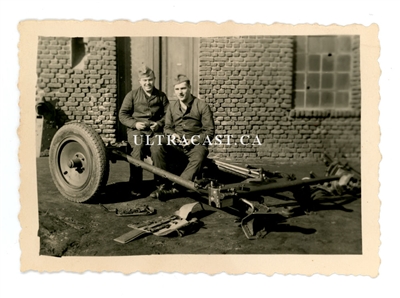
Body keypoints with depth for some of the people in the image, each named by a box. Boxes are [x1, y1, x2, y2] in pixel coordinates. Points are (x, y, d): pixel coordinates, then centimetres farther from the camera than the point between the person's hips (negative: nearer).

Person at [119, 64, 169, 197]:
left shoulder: (161, 95, 13)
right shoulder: (132, 95, 9)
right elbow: (122, 114, 7)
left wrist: (159, 123, -8)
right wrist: (135, 124, -10)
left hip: (155, 130, 1)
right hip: (136, 130, -1)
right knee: (138, 146, -31)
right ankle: (135, 186, -19)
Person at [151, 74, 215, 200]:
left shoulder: (202, 106, -1)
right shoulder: (172, 106, 13)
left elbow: (210, 131, -3)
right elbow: (167, 127, 17)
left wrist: (194, 140, -16)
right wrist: (172, 134, -7)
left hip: (196, 144, -3)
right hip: (175, 144, 4)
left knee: (198, 158, -38)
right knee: (157, 151, -25)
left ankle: (176, 188, -39)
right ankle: (164, 184, -19)